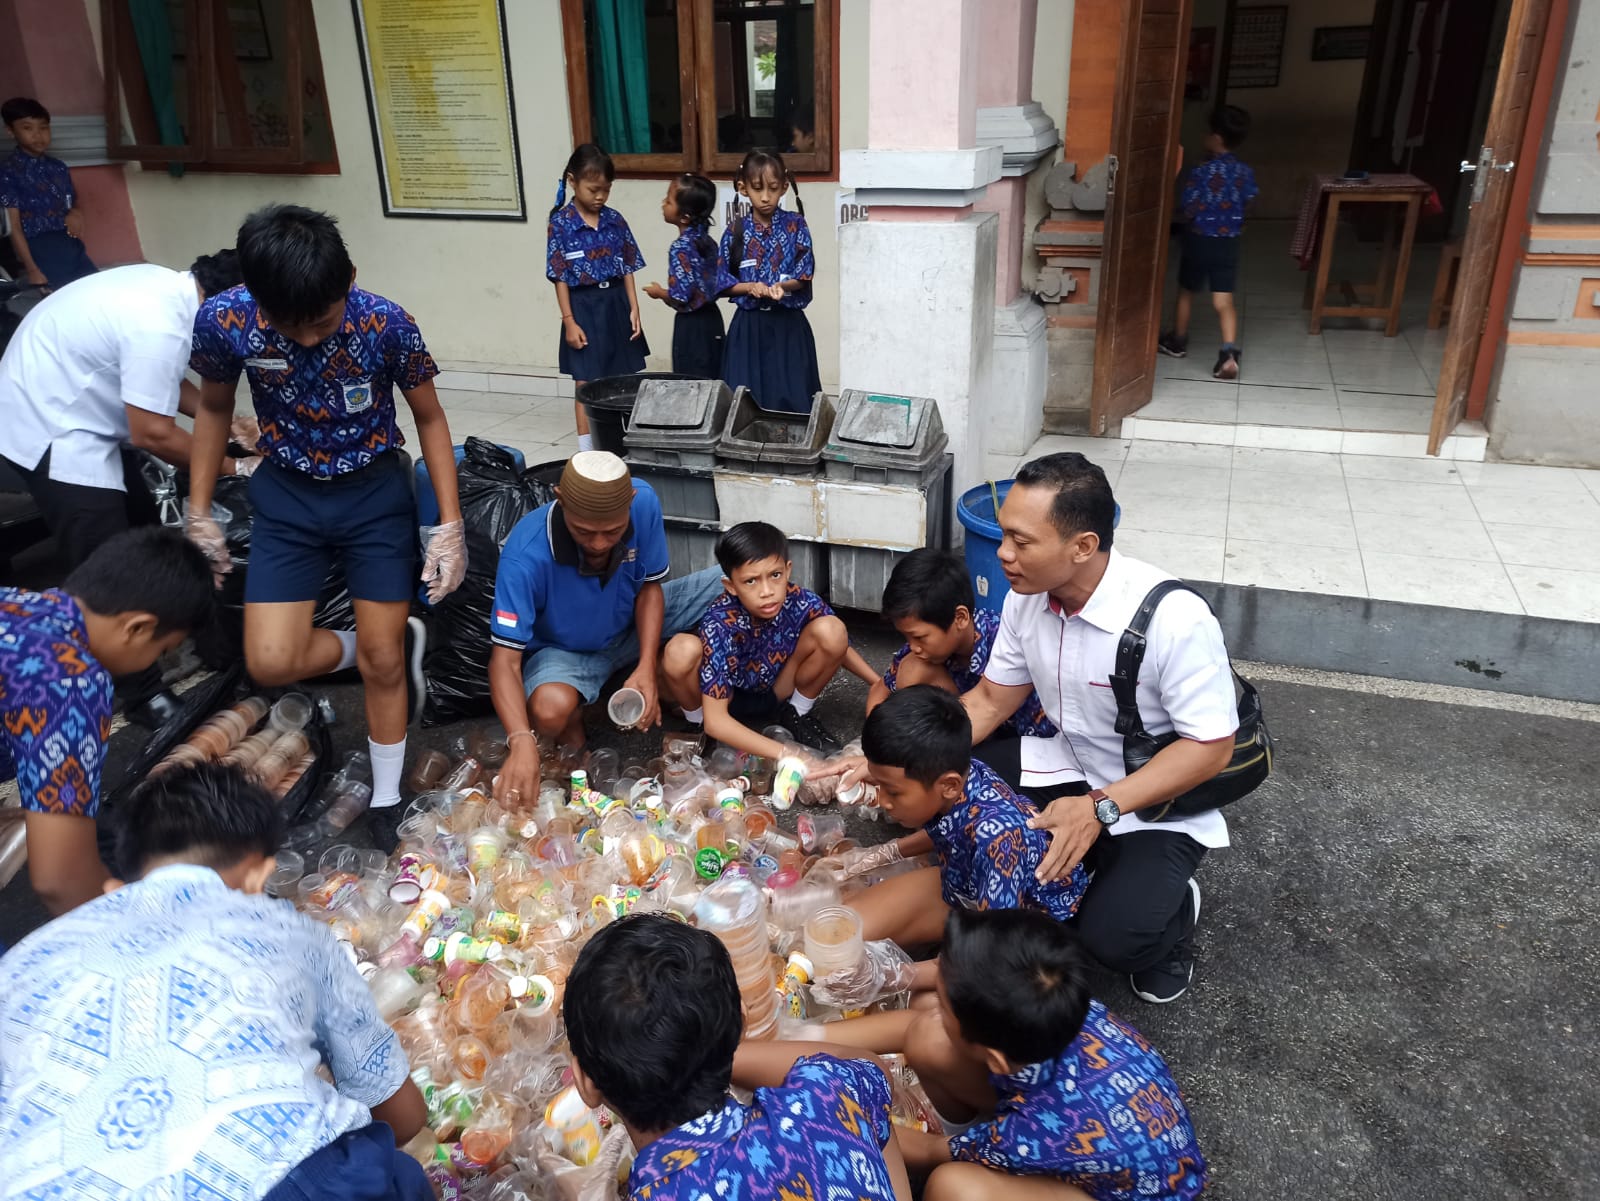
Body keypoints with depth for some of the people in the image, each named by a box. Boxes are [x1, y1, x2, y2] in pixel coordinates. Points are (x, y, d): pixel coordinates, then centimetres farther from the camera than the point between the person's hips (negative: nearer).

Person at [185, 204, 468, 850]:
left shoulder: (385, 323, -24)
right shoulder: (222, 319, -20)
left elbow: (429, 417, -8)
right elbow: (214, 409, 1)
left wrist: (450, 525, -11)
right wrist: (199, 514, 4)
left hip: (375, 491, -2)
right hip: (287, 495, 2)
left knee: (382, 662, 2)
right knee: (271, 663, -8)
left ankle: (386, 799, 24)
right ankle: (396, 642, 21)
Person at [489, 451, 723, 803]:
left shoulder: (644, 502, -24)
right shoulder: (525, 556, -35)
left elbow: (651, 585, -10)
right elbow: (505, 657, -32)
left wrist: (647, 666, -24)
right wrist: (522, 741, -49)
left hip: (632, 625, 4)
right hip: (564, 649, -4)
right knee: (551, 709, -38)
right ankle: (574, 722, 0)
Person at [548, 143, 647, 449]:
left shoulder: (615, 220, 3)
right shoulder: (561, 223, -8)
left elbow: (627, 268, 6)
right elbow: (559, 277, -8)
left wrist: (634, 309, -1)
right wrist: (569, 321, -12)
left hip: (616, 303, 4)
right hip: (584, 307, -4)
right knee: (586, 385, 3)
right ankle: (587, 451, 12)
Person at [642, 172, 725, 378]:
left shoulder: (680, 248, -19)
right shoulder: (707, 240, 4)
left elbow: (680, 297, -22)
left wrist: (659, 292, -3)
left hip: (691, 326, -8)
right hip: (711, 318, 8)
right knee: (711, 380, 14)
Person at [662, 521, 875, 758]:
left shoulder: (801, 601, -24)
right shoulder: (719, 625, -33)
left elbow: (838, 647, 0)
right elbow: (715, 720, -36)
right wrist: (786, 755, -44)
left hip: (776, 694, 3)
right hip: (725, 700, -3)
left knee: (831, 631, -23)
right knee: (682, 650, -35)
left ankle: (797, 714, 3)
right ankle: (697, 725, -3)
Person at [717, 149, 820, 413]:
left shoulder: (795, 225, -1)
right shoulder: (735, 231, 1)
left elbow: (804, 275, -5)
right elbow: (724, 281, 2)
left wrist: (781, 286, -25)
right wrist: (751, 287, -17)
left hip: (788, 325, -1)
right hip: (749, 325, 1)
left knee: (790, 397, -2)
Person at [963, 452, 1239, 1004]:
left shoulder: (1175, 621, -31)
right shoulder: (1027, 598, -12)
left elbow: (1211, 746, -23)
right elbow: (990, 700, 0)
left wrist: (1100, 809, -32)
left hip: (1158, 806, -5)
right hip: (1072, 773, 6)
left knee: (1112, 938, -24)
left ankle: (1172, 907, 12)